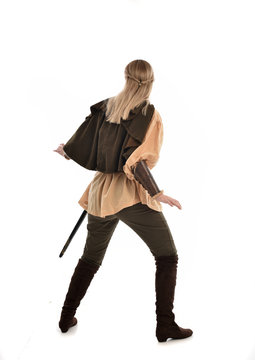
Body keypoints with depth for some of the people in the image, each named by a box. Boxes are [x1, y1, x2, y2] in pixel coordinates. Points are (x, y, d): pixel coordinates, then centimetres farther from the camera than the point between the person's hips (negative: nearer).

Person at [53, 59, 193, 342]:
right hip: (132, 196, -5)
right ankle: (165, 325, 4)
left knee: (90, 258, 21)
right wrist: (156, 193, -17)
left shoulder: (105, 108, 5)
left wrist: (66, 150, 28)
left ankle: (67, 317, 30)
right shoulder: (150, 115, -9)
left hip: (101, 192, 6)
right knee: (167, 256, 7)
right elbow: (136, 161, -20)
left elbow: (81, 146, 7)